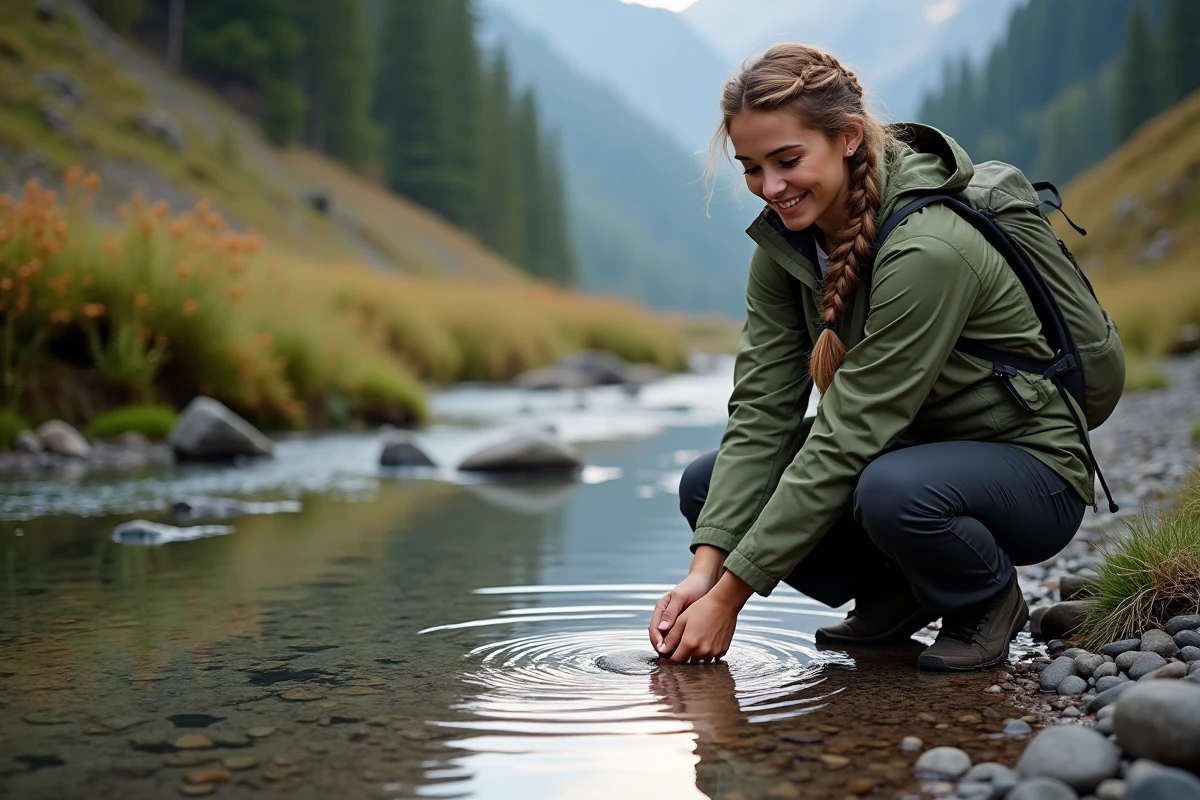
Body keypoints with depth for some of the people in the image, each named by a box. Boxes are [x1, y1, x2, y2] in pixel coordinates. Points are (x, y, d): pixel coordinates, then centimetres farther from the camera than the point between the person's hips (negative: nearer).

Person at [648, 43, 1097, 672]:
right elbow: (761, 409, -11)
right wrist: (705, 569, -21)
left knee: (893, 492, -39)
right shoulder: (784, 237, -7)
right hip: (907, 450, 7)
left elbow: (846, 435, -31)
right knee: (706, 485, -7)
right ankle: (892, 595, 10)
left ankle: (987, 599, -4)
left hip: (1027, 470, -7)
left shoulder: (928, 249, -30)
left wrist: (730, 596, -27)